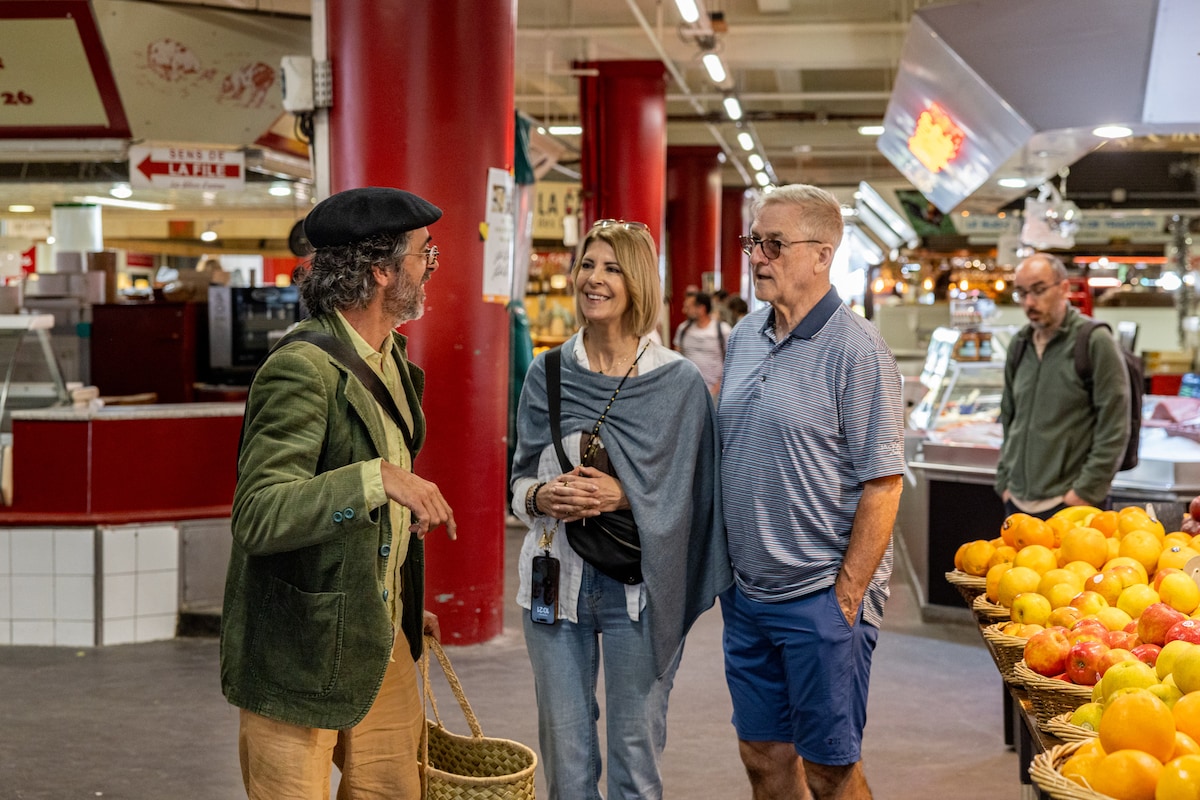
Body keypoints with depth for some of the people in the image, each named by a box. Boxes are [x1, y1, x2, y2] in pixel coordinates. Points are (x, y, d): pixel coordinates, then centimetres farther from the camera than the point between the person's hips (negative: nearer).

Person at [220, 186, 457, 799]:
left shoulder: (392, 357, 9)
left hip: (382, 638, 9)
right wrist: (375, 477, -38)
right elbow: (258, 518, -30)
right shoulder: (302, 370, -22)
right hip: (302, 651, -8)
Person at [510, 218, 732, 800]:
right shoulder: (548, 374, 5)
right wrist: (542, 497, -10)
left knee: (635, 748, 6)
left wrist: (621, 496, -17)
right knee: (564, 747, 8)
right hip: (557, 577, 2)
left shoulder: (678, 381, -3)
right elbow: (520, 480, 12)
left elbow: (683, 492, -1)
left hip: (637, 584, -2)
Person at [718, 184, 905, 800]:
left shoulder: (856, 351, -14)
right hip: (745, 590, 7)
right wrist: (721, 567, 12)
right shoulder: (744, 337, 8)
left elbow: (882, 487, -15)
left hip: (820, 596, -6)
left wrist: (845, 599, -16)